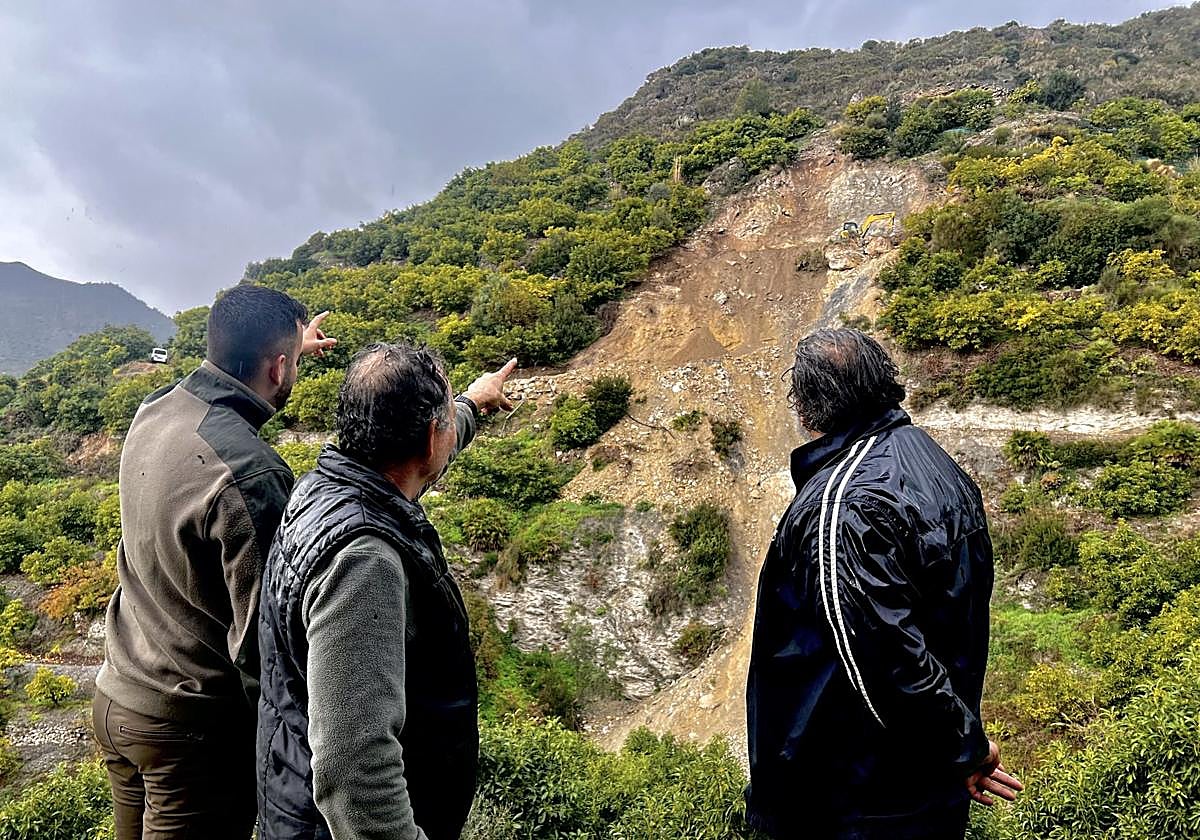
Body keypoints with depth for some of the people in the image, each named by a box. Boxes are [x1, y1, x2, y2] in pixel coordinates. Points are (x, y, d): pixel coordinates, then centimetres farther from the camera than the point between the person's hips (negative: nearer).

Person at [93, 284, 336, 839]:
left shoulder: (153, 413, -3)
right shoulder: (250, 475, -28)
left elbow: (218, 389, 23)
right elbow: (261, 638, -25)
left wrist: (291, 345, 36)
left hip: (116, 696, 8)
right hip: (193, 726, -8)